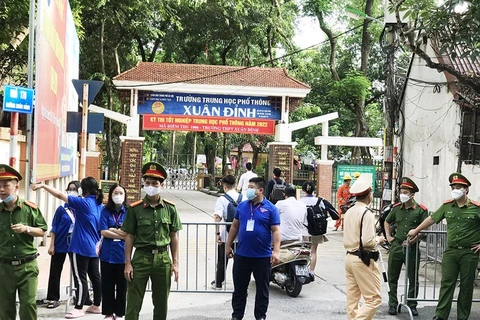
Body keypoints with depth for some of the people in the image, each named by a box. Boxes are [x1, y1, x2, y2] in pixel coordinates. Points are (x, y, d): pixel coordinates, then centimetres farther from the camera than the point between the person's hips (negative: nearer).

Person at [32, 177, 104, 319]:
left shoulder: (83, 202, -14)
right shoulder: (100, 205, 8)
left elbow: (60, 195, -16)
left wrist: (43, 186, -12)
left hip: (81, 247, -8)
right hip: (94, 248, 8)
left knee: (80, 278, -4)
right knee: (95, 276, 11)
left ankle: (79, 308, 0)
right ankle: (96, 305, 19)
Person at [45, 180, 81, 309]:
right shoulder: (62, 209, -2)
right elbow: (54, 228, -2)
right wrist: (51, 245, -6)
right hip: (60, 244, -1)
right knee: (55, 271, 4)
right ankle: (53, 298, 12)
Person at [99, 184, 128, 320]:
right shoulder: (105, 211, 2)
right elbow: (103, 232, -7)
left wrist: (112, 230, -7)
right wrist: (122, 234, -10)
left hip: (123, 254, 0)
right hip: (107, 253, 1)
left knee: (122, 285, 7)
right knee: (107, 284, 6)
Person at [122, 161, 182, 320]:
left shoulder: (170, 208, 2)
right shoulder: (135, 208, -2)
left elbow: (173, 237, 6)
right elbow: (129, 237, 1)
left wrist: (175, 263, 3)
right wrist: (128, 263, -4)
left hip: (163, 258, 2)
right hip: (141, 257, -1)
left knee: (161, 303, 12)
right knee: (133, 302, 0)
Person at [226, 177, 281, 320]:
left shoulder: (270, 208, -5)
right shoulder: (242, 206, 5)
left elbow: (276, 231, -8)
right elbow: (235, 226, 13)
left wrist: (276, 251, -17)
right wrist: (228, 245, 12)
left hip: (263, 257, -3)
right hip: (242, 255, 3)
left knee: (262, 289, 9)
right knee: (239, 287, 11)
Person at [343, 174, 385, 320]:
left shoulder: (349, 212, 9)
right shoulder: (367, 213, -15)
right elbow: (368, 241, -21)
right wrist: (378, 239, -2)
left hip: (349, 257, 9)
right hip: (364, 260, -8)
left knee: (352, 298, 12)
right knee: (374, 298, -3)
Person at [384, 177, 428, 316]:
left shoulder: (421, 210, -6)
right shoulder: (397, 208, 6)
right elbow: (387, 222, 22)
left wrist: (413, 240, -14)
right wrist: (388, 236, 11)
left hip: (412, 248, -3)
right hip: (396, 246, 3)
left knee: (413, 279, 7)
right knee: (392, 277, 7)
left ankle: (412, 305, 20)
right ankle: (392, 304, 18)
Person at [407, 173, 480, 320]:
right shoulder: (447, 206, 5)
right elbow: (432, 219, 15)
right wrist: (416, 230, 22)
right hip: (450, 251, 3)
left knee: (466, 286, 7)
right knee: (446, 283, 3)